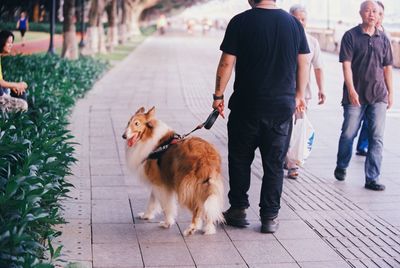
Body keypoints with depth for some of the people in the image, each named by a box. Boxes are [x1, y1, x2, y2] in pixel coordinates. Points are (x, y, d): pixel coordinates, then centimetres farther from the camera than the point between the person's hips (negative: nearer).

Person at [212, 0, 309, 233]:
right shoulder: (294, 23, 3)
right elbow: (303, 63, 8)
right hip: (282, 107, 2)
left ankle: (238, 209, 19)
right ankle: (270, 217, 12)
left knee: (240, 159, 14)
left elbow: (227, 63, -7)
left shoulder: (240, 22, -7)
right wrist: (300, 95, 19)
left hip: (246, 106, -2)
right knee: (275, 164, 9)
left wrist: (218, 95, 3)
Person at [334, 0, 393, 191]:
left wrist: (390, 93, 12)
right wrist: (351, 90, -17)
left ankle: (372, 179, 5)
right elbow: (346, 64, -8)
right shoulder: (351, 36, -2)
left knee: (377, 138, -1)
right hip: (355, 95, -3)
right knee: (348, 134, 5)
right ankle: (341, 168, 29)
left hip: (378, 96, 3)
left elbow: (387, 68, 14)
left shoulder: (383, 39, 10)